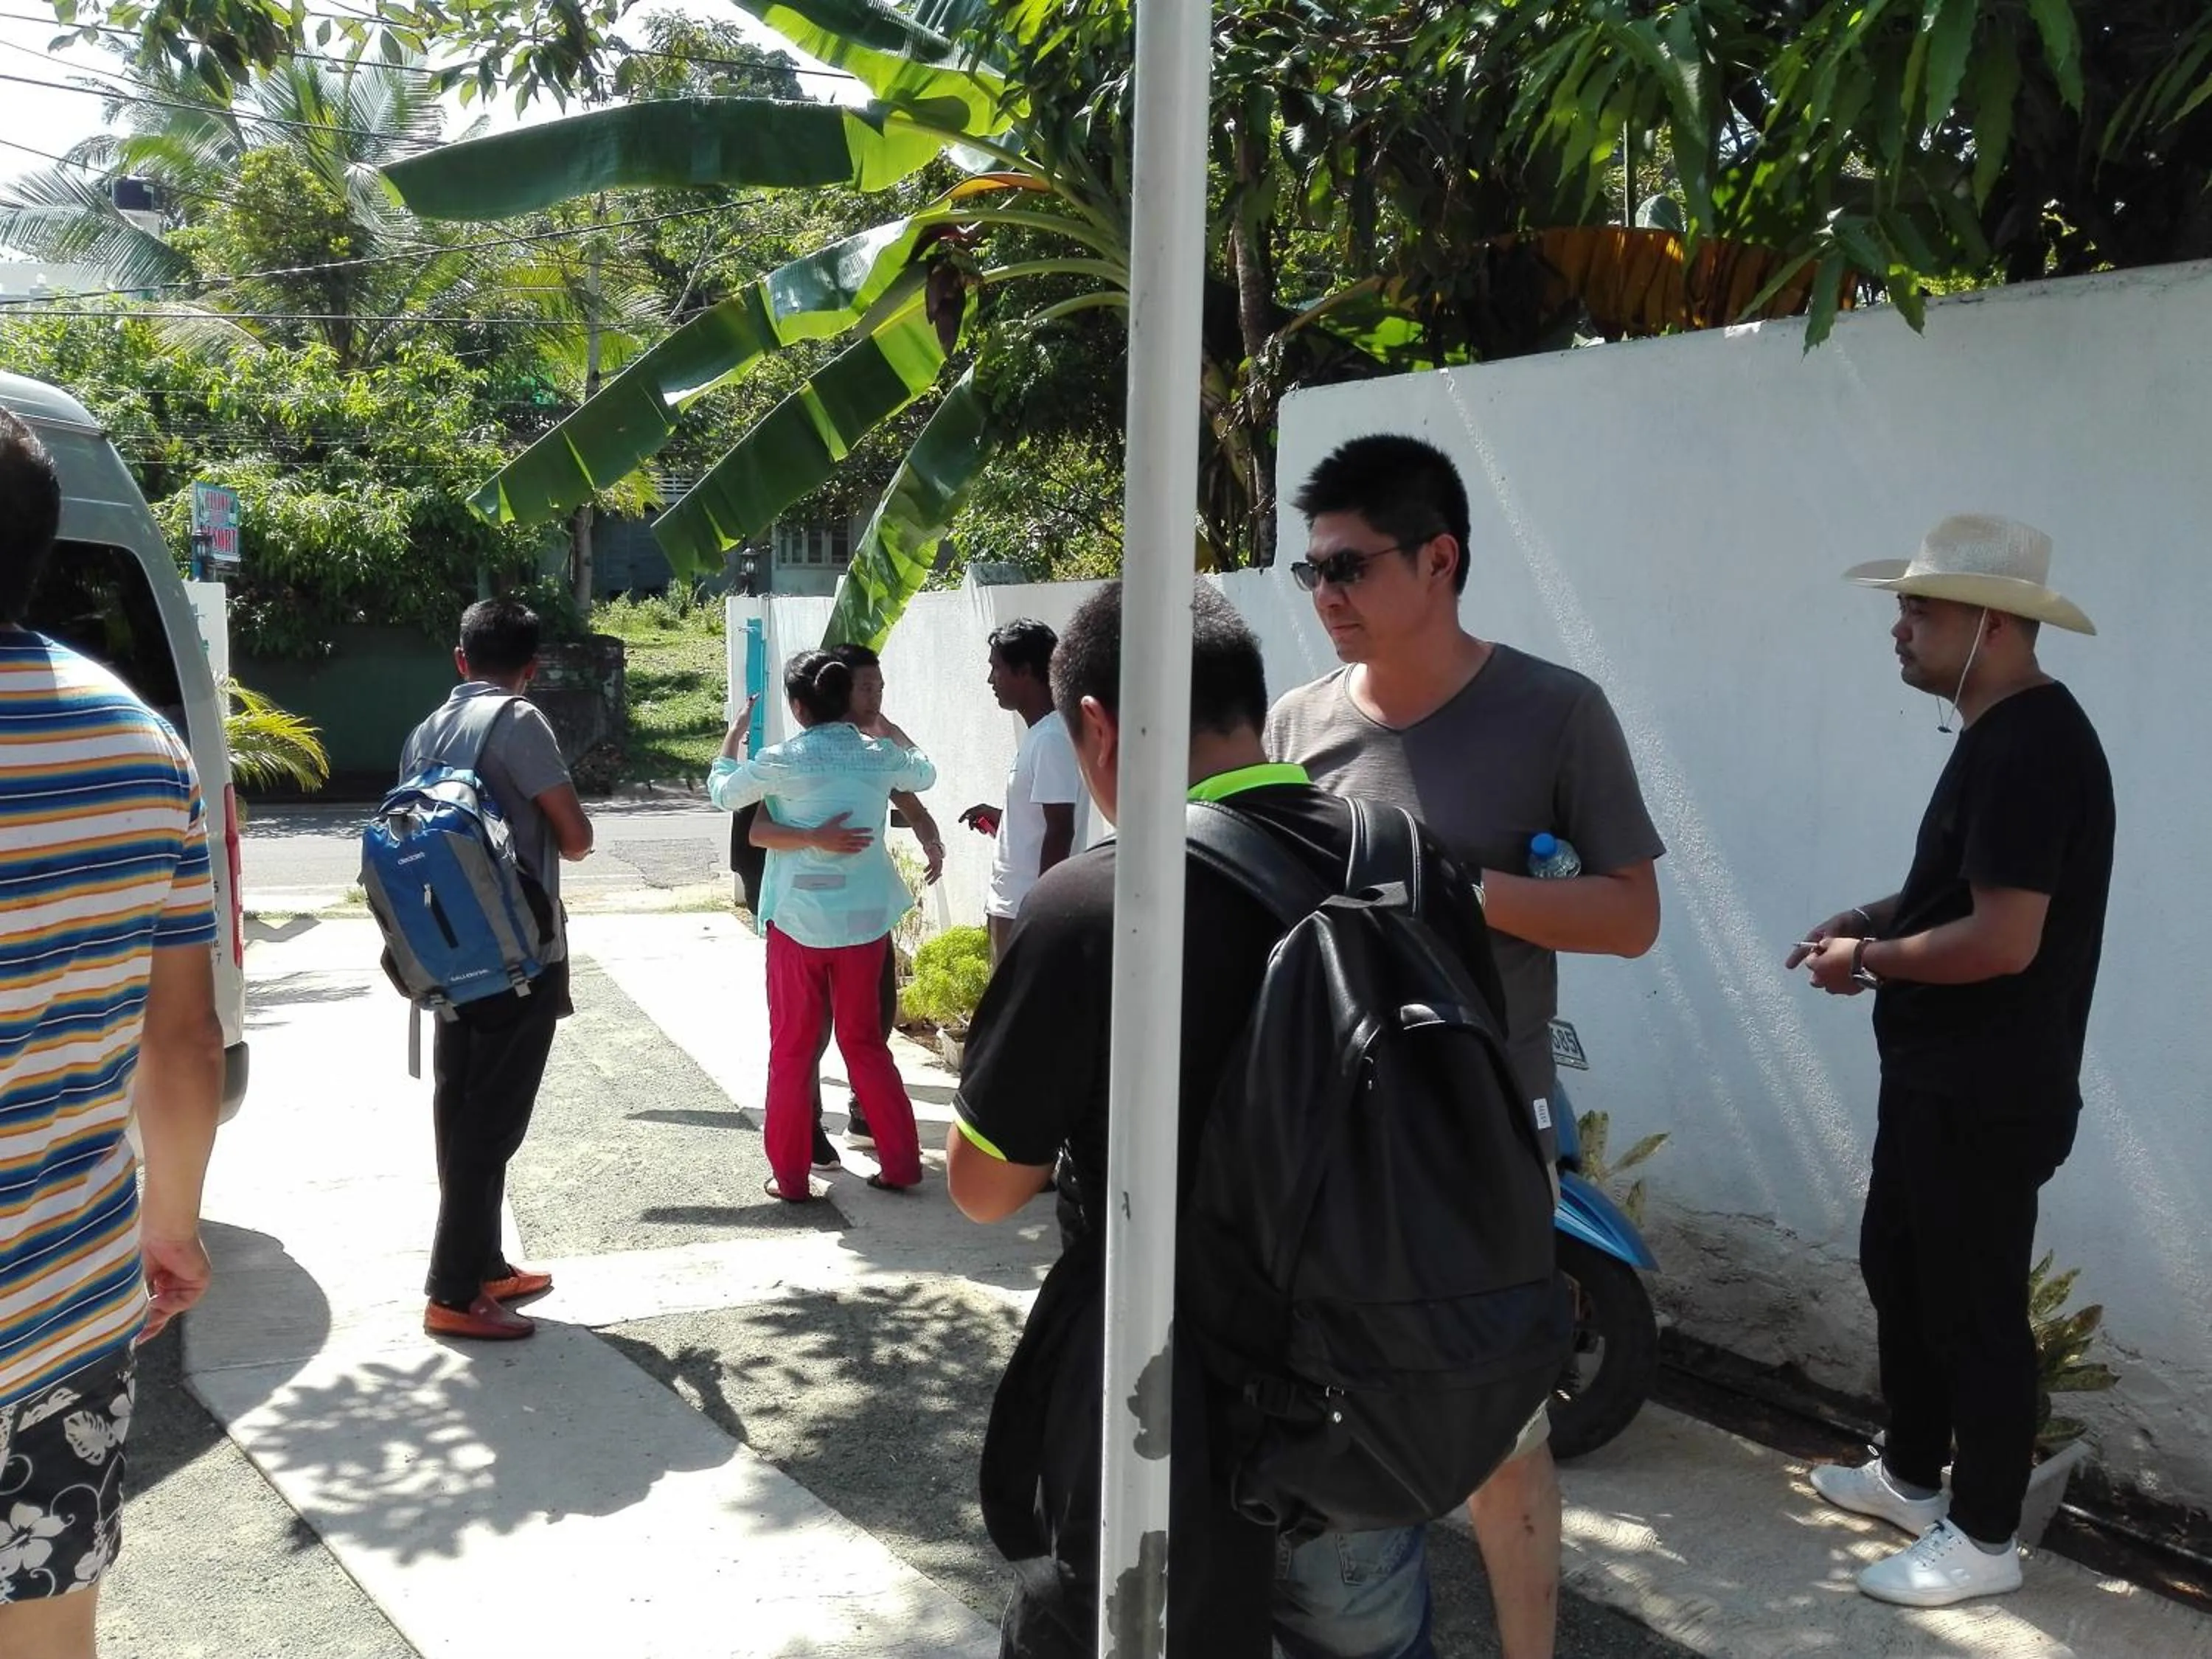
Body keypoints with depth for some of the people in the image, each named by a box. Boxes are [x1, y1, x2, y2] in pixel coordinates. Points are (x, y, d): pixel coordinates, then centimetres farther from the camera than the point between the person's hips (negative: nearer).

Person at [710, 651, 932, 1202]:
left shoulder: (780, 761, -11)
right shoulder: (880, 755, -2)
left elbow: (723, 793, 8)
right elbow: (925, 773, 21)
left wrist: (737, 731, 21)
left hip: (798, 921, -3)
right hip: (864, 919, 3)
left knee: (792, 1049, 9)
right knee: (865, 1041, 16)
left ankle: (790, 1176, 15)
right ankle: (901, 1162, 17)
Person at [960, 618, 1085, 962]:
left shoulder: (1052, 739, -18)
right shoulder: (1038, 734, 13)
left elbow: (1060, 831, -21)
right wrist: (999, 818, 12)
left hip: (1027, 910, -10)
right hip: (1011, 905, 10)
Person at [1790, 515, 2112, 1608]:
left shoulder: (2032, 748, -23)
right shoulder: (2000, 733, 11)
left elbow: (2003, 938, -28)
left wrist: (1869, 962, -15)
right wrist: (1875, 919, 6)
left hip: (1990, 1096, -11)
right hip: (1940, 1079, 11)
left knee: (1975, 1309, 3)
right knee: (1899, 1269, 21)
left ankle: (1985, 1538, 19)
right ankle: (1910, 1475, 38)